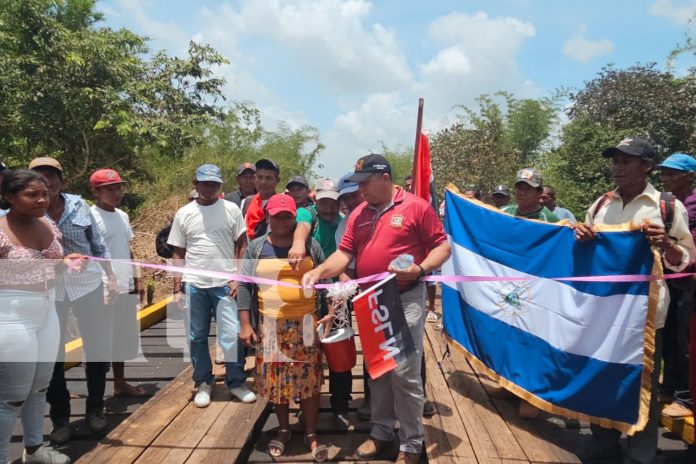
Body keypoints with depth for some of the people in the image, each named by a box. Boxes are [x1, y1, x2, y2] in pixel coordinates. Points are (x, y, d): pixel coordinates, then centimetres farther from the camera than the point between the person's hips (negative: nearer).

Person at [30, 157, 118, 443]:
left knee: (99, 346, 4)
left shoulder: (78, 205, -1)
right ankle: (60, 417, 23)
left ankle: (95, 409, 24)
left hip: (87, 285, 1)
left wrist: (110, 276, 8)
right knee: (51, 354, 7)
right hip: (48, 291, -1)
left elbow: (97, 244, 8)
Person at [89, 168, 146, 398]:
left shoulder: (122, 216, 13)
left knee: (123, 337, 15)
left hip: (126, 287, 8)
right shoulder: (90, 217, -11)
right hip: (104, 290, -7)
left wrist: (137, 280, 16)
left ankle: (120, 383, 28)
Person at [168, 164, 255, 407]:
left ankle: (236, 382, 16)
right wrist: (177, 289, 4)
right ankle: (203, 383, 25)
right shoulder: (184, 214, 6)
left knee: (232, 336, -1)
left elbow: (243, 246, 2)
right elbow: (178, 254, 9)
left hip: (225, 284, -2)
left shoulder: (231, 209, 1)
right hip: (194, 285, 2)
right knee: (197, 337, 10)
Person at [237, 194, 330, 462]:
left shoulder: (310, 245, 2)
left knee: (309, 378, 2)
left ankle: (311, 434, 19)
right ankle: (283, 430, 29)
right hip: (270, 325, 1)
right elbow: (245, 285, 1)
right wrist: (245, 325, -5)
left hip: (306, 324, 0)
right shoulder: (256, 248, 3)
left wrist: (329, 312, -6)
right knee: (275, 379, 9)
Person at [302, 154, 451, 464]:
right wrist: (318, 272, -14)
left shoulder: (416, 207, -7)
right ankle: (381, 431, 33)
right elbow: (344, 253, 2)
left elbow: (442, 246, -6)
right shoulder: (359, 214, 7)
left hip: (406, 299, -5)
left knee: (405, 373, -2)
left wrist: (420, 269, -22)